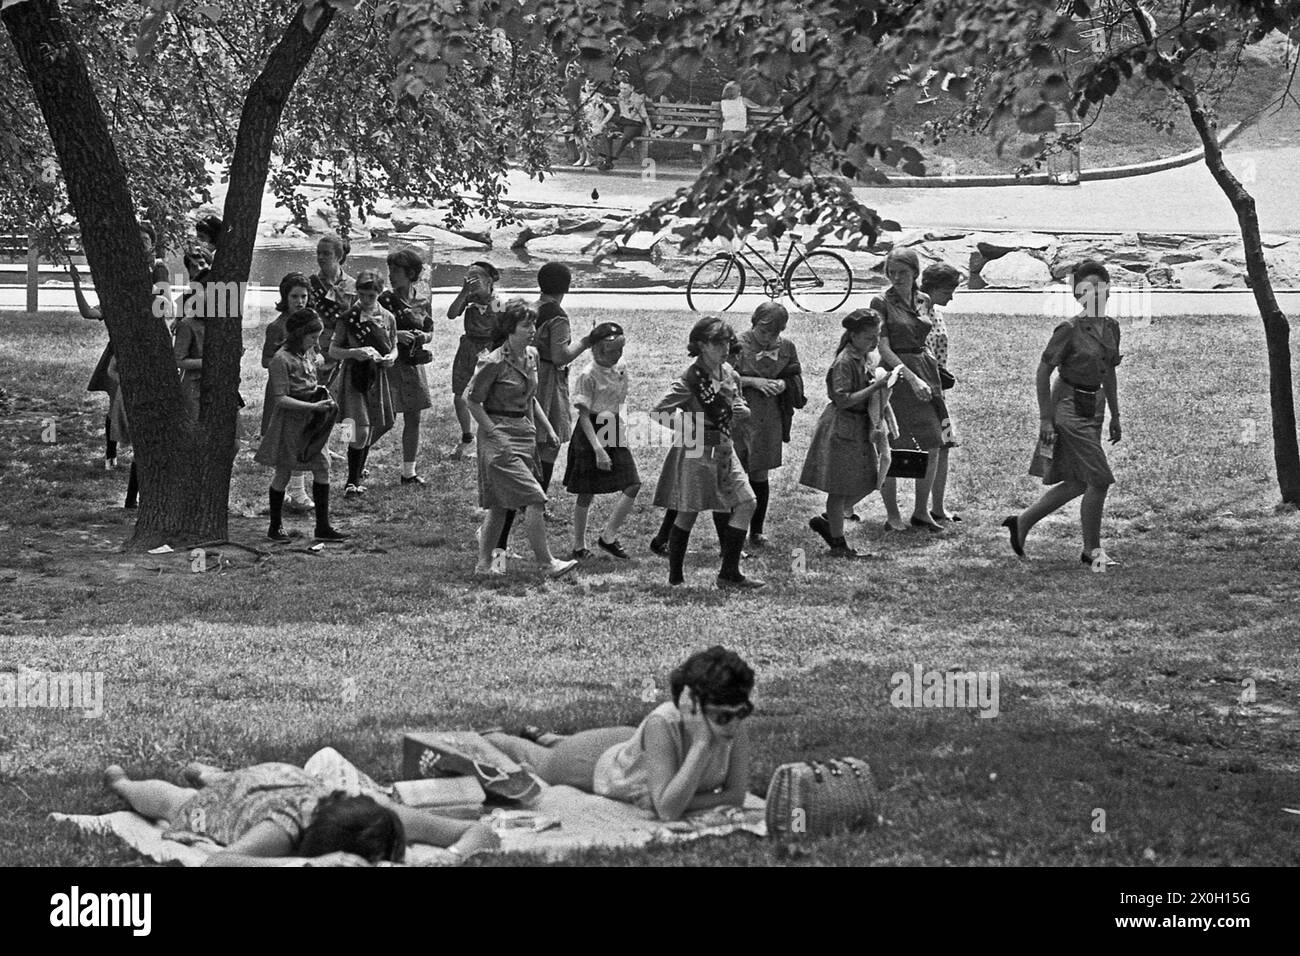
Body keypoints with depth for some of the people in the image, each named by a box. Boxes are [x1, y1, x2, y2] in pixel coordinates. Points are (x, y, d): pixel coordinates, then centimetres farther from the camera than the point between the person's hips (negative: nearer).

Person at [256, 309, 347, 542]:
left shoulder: (309, 353, 7)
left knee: (322, 467, -1)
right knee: (283, 473, 4)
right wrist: (313, 406, -25)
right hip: (289, 422, -7)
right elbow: (281, 400, -21)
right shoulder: (282, 359, -17)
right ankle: (275, 527, 18)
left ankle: (323, 526, 4)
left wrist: (323, 397, 5)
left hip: (309, 424, 7)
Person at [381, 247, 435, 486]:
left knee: (413, 419, 9)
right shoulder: (384, 300, -6)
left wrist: (423, 337, -7)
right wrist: (396, 335, -22)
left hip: (414, 365, 5)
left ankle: (409, 472, 18)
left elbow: (430, 332, 15)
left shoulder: (422, 303, 7)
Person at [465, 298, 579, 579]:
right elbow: (472, 400, -10)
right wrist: (494, 433, -15)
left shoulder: (531, 355, 8)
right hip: (499, 434, -8)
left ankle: (484, 563, 21)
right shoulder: (494, 362, -16)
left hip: (525, 433, 8)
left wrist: (547, 428, 13)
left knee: (500, 505, 13)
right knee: (535, 500, -12)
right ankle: (547, 563, -7)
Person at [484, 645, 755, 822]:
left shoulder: (736, 723, -34)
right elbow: (668, 811, -52)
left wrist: (684, 804, -38)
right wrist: (701, 743, -55)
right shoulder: (663, 724, -48)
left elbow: (736, 795, -26)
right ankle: (491, 739, 60)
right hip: (605, 765, -3)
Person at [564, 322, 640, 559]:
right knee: (586, 493, 2)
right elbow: (584, 416, -18)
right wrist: (598, 449, -25)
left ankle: (608, 537, 4)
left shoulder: (620, 370, 5)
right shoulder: (589, 375, -16)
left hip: (614, 434, 6)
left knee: (632, 485, -5)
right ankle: (579, 546, 16)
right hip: (591, 435, -6)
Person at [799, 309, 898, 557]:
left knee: (867, 483, 11)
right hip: (842, 429, -9)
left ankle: (826, 520, 26)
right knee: (840, 488, 1)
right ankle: (837, 543, 10)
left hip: (862, 429, 9)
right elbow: (843, 400, -26)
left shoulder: (869, 358, 8)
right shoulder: (844, 363, -20)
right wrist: (875, 387, -28)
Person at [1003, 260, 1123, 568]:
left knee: (1078, 483, 10)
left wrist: (1115, 416, 18)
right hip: (1070, 406, -8)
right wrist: (1046, 418, -13)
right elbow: (1043, 371, -11)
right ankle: (1092, 549, 3)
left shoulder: (1111, 328, 7)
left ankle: (1022, 522, 24)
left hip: (1094, 407, 8)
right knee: (1098, 479, -9)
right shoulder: (1070, 329, -14)